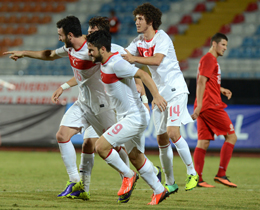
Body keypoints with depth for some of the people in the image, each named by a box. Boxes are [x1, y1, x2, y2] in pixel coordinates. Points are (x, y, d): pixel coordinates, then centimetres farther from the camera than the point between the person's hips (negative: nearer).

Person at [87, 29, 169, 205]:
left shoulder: (115, 64, -21)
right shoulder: (106, 65, 8)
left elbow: (142, 74, -27)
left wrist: (156, 96, -38)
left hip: (134, 117, -10)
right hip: (129, 116, 10)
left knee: (101, 147, -14)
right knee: (136, 157, 17)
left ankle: (128, 175, 3)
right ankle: (159, 191, 26)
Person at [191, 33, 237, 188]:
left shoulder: (212, 60, 22)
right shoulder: (209, 59, -9)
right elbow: (201, 83, -18)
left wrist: (221, 89, 18)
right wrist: (199, 104, -24)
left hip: (204, 107, 10)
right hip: (211, 105, -10)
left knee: (203, 142, 4)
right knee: (231, 136, -5)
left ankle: (197, 178, -1)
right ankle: (221, 174, -9)